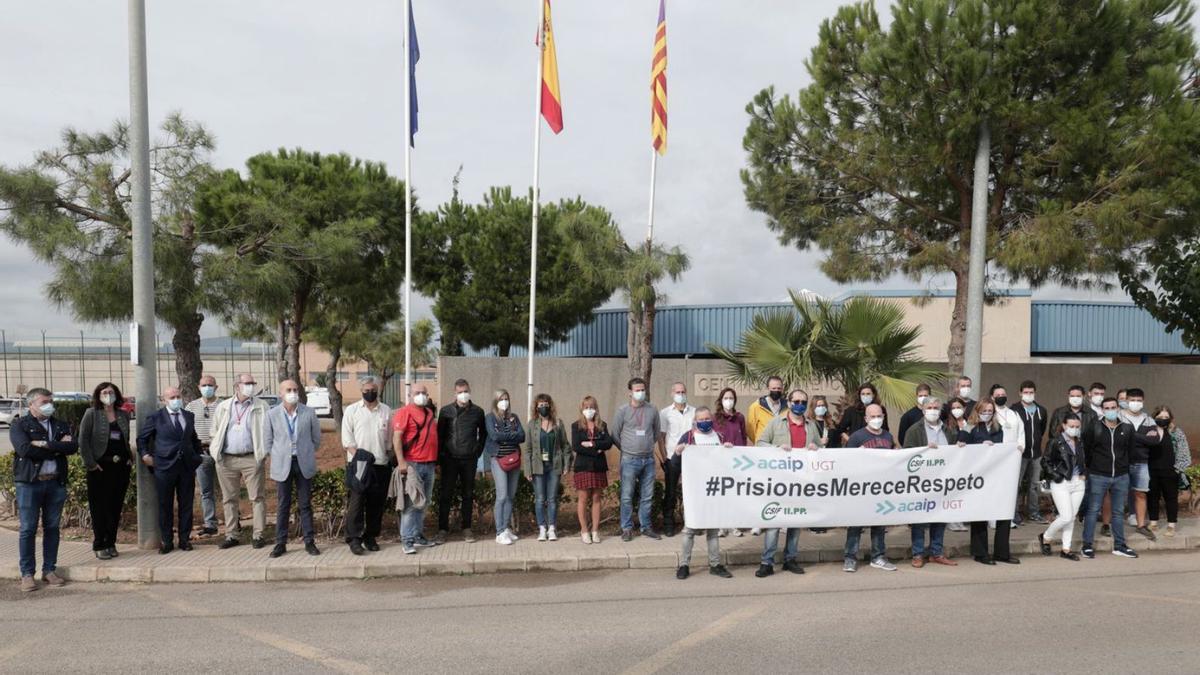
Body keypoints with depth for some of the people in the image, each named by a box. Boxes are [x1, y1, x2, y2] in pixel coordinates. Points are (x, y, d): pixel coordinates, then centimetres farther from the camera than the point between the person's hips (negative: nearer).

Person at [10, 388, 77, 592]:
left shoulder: (60, 425, 13)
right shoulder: (19, 425, 2)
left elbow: (73, 446, -4)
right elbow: (25, 449, -15)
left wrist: (46, 444, -14)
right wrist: (57, 448, -10)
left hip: (56, 483, 4)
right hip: (29, 483, -3)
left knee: (52, 527, 7)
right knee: (28, 529, 0)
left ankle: (49, 570, 16)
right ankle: (27, 574, 8)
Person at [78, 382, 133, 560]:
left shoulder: (124, 415, 11)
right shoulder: (91, 414, -1)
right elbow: (83, 440, -5)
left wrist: (130, 458, 6)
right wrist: (90, 463, -10)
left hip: (121, 466, 4)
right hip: (100, 467, -4)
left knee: (116, 507, 7)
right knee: (100, 508, 0)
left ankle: (111, 543, 15)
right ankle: (99, 545, 8)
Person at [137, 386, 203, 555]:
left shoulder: (189, 416, 11)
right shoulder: (155, 417, 0)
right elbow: (142, 438, 9)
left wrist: (196, 457, 15)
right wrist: (145, 455, -3)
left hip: (187, 467, 3)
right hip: (164, 467, -3)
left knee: (186, 504, 6)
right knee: (165, 506, 4)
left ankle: (185, 539, 15)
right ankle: (167, 541, 13)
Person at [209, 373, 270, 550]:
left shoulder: (261, 407, 1)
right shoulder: (223, 407, 9)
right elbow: (215, 431, 16)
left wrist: (263, 452, -5)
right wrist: (216, 450, 8)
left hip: (251, 459, -3)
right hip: (227, 460, 3)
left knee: (257, 497, -2)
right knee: (229, 499, 9)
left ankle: (258, 535, 4)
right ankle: (232, 535, 18)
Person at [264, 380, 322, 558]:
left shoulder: (309, 413, -2)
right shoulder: (272, 415, -1)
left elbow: (316, 438, 7)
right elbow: (267, 441, 7)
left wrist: (306, 455, 7)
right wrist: (280, 457, 5)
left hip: (304, 464, 0)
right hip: (282, 465, 0)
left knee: (305, 504, 5)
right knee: (283, 505, 5)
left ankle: (309, 542, 11)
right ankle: (280, 543, 13)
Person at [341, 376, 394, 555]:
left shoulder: (386, 410, 10)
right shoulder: (351, 410, 4)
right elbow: (347, 439, -1)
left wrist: (390, 457, 6)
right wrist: (359, 456, -12)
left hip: (381, 465, 3)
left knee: (376, 503, 6)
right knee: (356, 502, -7)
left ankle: (371, 537, 16)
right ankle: (354, 539, -4)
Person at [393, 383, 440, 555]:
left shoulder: (430, 413, 17)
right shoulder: (404, 412, -6)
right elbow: (396, 437, -14)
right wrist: (401, 462, -21)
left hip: (429, 464, 8)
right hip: (412, 464, -8)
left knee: (423, 503, 12)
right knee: (411, 503, -9)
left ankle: (418, 536, 21)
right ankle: (407, 540, -6)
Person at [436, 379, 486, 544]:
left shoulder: (477, 411, 5)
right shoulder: (446, 410, 2)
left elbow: (483, 434, 15)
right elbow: (440, 434, 4)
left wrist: (477, 452, 8)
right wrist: (441, 456, -1)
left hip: (469, 460, 1)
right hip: (450, 459, -1)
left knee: (468, 494, 7)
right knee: (446, 494, 0)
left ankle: (467, 528, 15)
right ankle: (443, 529, 7)